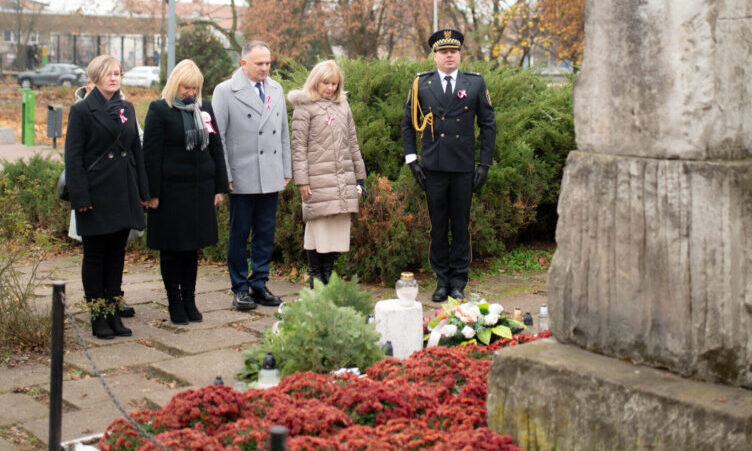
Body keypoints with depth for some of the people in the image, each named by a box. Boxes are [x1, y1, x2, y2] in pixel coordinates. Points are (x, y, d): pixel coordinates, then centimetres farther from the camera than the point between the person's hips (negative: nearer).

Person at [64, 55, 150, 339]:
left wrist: (143, 192, 11)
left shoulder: (127, 109, 12)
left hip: (124, 195, 5)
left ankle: (113, 312, 17)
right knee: (95, 255, 2)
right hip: (97, 195, -5)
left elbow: (137, 151, 16)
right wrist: (80, 197, -14)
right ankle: (98, 317, 10)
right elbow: (73, 158, -8)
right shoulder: (82, 111, -4)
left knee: (117, 254, 9)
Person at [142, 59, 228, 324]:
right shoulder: (159, 110, -4)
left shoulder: (205, 108, 10)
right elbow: (151, 154, -6)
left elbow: (216, 148, 14)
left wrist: (220, 187, 10)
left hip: (201, 188, 4)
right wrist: (153, 193, -10)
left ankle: (189, 300, 21)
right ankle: (174, 303, 14)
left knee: (193, 248, 11)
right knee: (171, 250, 4)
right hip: (171, 190, -4)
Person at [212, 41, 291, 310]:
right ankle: (240, 288, 13)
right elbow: (217, 136, -4)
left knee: (266, 234, 9)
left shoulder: (276, 90, 13)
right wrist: (224, 176, -9)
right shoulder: (225, 91, -3)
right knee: (239, 235, 3)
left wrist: (286, 170, 12)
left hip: (271, 177, 5)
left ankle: (259, 285, 20)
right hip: (242, 178, -5)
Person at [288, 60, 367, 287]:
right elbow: (299, 146, -4)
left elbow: (352, 142, 20)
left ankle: (327, 275, 11)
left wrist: (359, 176, 17)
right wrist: (302, 180, -11)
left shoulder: (343, 105, 16)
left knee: (339, 227, 4)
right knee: (318, 227, -4)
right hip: (319, 179, -5)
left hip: (343, 179, 5)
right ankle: (316, 279, 4)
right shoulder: (305, 107, 0)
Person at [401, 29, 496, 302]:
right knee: (438, 226, 5)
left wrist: (485, 164, 1)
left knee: (461, 226, 5)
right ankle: (441, 281, 15)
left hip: (463, 167, 0)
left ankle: (458, 282, 14)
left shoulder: (475, 83, 5)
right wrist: (411, 160, 2)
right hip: (433, 167, 0)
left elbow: (488, 125, 7)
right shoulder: (421, 84, 6)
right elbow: (408, 124, 11)